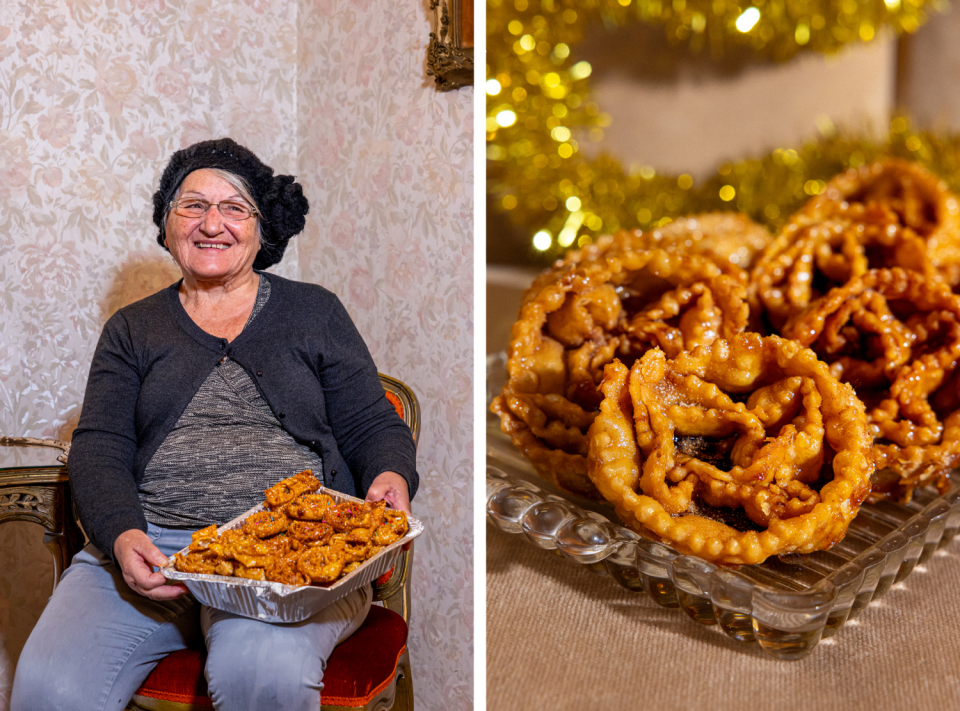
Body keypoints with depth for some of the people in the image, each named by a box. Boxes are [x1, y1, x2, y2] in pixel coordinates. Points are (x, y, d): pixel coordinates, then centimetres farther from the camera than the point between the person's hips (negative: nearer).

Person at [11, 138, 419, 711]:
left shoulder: (315, 313, 15)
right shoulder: (132, 330, 18)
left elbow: (374, 427, 12)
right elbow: (99, 449, 7)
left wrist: (391, 477, -13)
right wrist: (122, 536, -14)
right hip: (149, 545, 2)